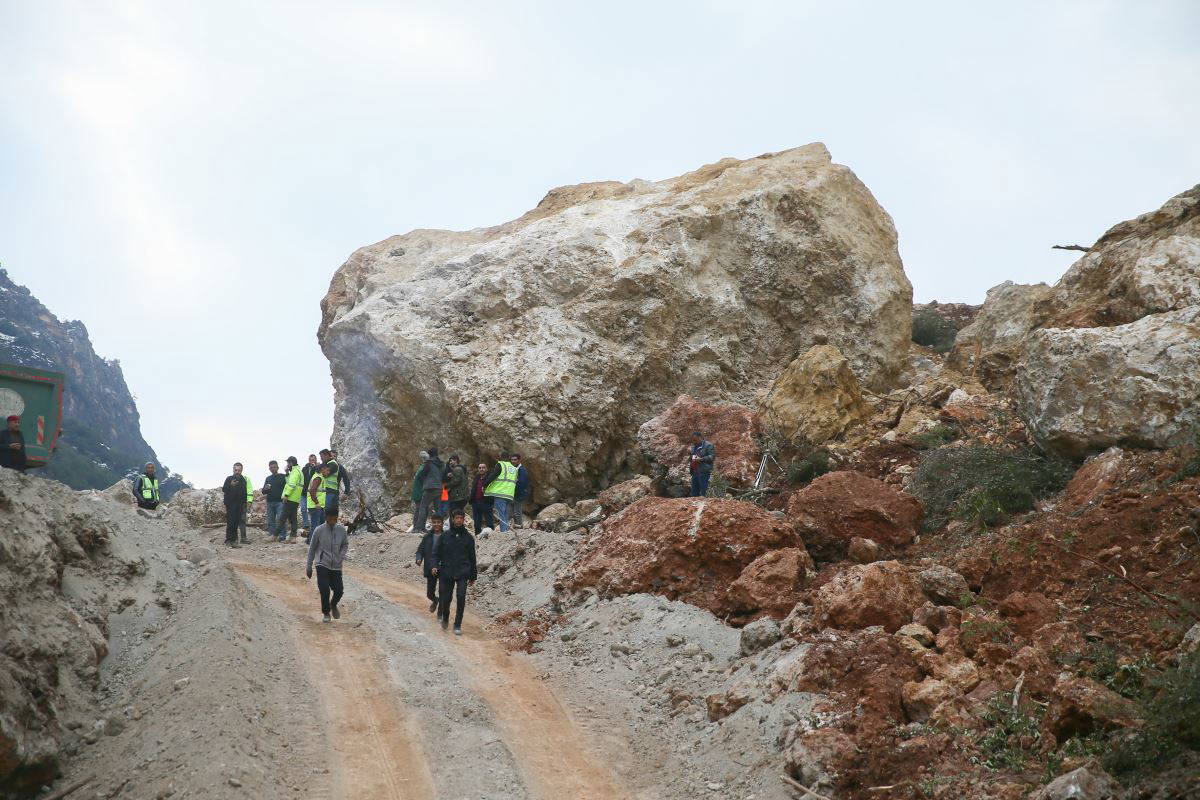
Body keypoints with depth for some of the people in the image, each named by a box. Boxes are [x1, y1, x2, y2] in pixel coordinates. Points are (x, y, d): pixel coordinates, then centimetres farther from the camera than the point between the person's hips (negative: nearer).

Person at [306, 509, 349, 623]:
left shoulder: (341, 530, -1)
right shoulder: (319, 530, -7)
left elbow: (345, 544, 17)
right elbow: (312, 548, 3)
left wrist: (341, 556, -2)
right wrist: (309, 567, 6)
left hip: (336, 566, 3)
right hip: (322, 565, -3)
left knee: (339, 590, -2)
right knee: (324, 589, -13)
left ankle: (333, 605, 33)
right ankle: (326, 613, 11)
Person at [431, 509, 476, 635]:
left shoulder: (468, 537, 8)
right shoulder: (444, 536, 6)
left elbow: (472, 558, 13)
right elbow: (436, 553, 7)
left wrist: (473, 576, 13)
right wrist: (435, 565, -12)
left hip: (462, 573, 0)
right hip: (446, 572, 0)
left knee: (461, 597, -15)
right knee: (445, 599, 3)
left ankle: (458, 625, -7)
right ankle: (445, 618, 32)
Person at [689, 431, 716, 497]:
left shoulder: (708, 445, -5)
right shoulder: (694, 446, 22)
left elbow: (712, 456, -14)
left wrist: (701, 459, -20)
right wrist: (689, 462, 16)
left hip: (704, 472, -8)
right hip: (695, 472, 9)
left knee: (704, 492, -9)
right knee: (694, 492, 9)